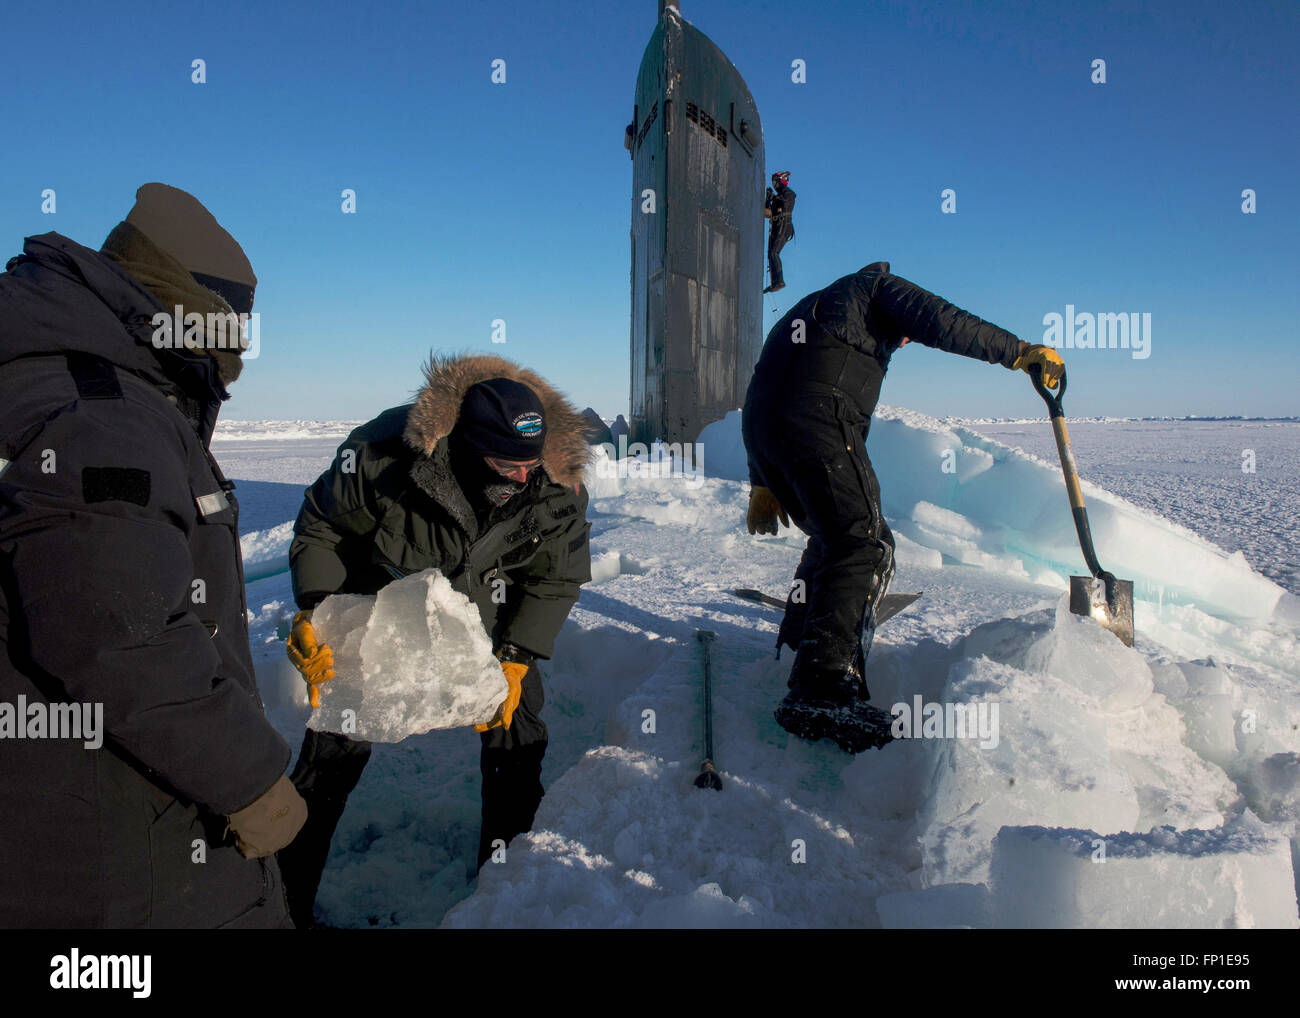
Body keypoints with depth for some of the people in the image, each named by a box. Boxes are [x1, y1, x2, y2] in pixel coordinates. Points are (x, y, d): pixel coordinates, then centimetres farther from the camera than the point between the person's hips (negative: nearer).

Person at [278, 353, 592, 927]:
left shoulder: (558, 491, -25)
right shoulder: (385, 453, -33)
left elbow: (555, 581, -9)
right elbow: (320, 528, -14)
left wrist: (514, 659, -16)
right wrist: (314, 610, -25)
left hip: (482, 618, 2)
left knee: (517, 733, 3)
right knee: (335, 748, -1)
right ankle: (285, 897, 21)